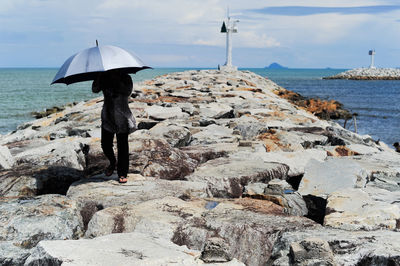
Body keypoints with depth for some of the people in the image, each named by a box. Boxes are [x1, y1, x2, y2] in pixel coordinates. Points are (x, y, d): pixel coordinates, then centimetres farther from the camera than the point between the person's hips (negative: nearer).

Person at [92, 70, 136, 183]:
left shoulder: (125, 78, -2)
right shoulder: (104, 78, 4)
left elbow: (127, 92, -18)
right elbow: (95, 89, -10)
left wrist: (117, 81, -24)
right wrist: (99, 77, -22)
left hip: (122, 118, -3)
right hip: (107, 117, 3)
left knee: (122, 146, -1)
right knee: (105, 145, 5)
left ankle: (122, 174, 8)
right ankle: (112, 163, 35)